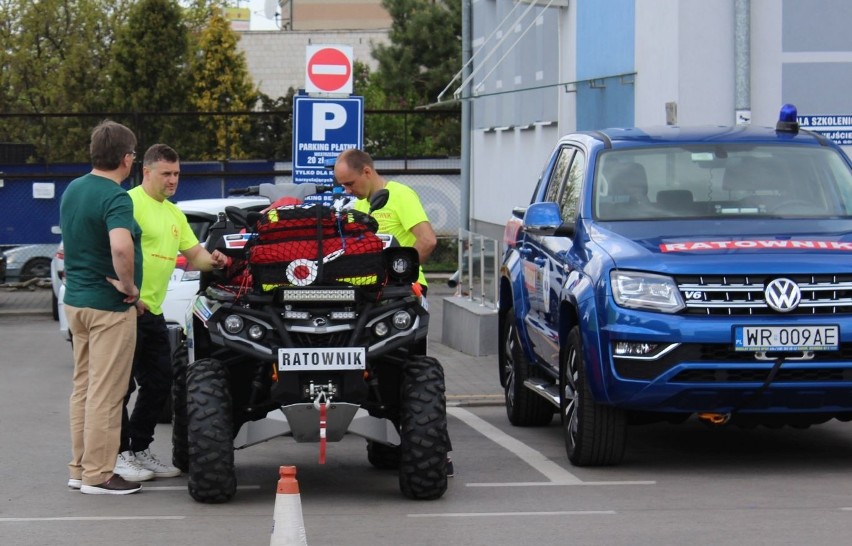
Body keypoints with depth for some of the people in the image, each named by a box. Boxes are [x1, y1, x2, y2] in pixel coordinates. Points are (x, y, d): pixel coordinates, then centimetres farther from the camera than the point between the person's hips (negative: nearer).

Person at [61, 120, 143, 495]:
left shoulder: (72, 190, 8)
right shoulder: (115, 198, -20)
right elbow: (121, 247, -37)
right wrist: (128, 285, -21)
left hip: (76, 299, 9)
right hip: (108, 306, -9)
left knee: (83, 386, 15)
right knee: (106, 393, -3)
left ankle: (79, 468, 21)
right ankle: (98, 475, 0)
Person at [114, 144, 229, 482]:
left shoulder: (174, 213, 19)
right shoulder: (131, 203, -10)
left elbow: (194, 254, 18)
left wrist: (211, 260, -4)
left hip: (153, 312, 9)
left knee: (159, 384, 12)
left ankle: (140, 451, 22)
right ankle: (119, 454, 3)